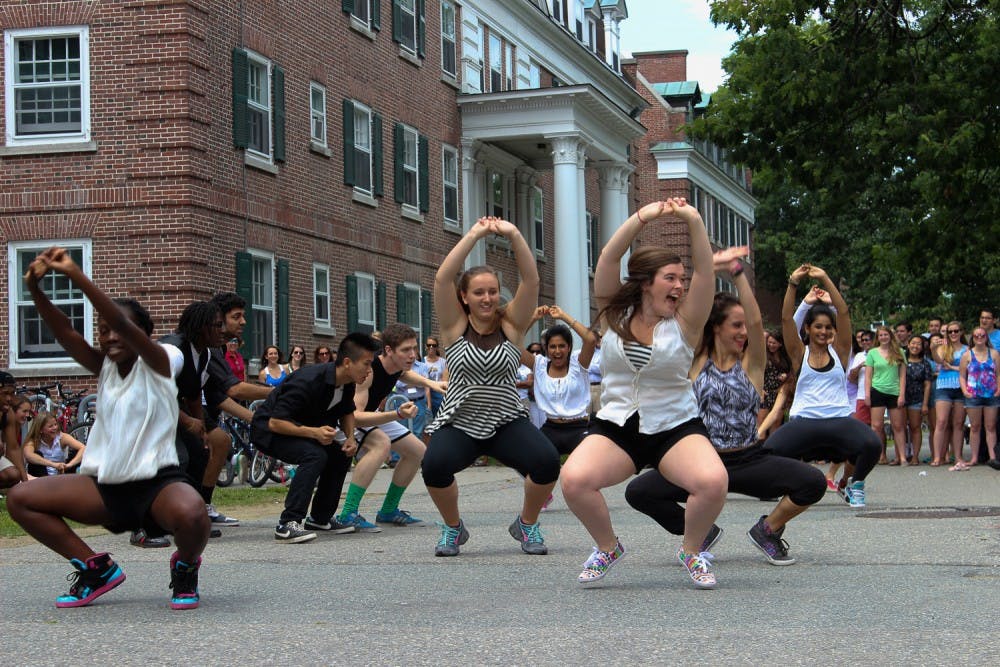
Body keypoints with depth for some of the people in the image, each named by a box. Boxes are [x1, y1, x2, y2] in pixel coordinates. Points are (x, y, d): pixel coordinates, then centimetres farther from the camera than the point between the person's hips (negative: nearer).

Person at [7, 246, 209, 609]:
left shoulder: (159, 363, -6)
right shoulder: (104, 368, 10)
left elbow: (124, 325, -23)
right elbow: (64, 333, -5)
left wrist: (76, 275, -31)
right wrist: (35, 289, -22)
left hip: (158, 483, -6)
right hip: (107, 487, 6)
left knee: (191, 514, -41)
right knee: (20, 498, -7)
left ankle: (185, 567, -1)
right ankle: (97, 568, 8)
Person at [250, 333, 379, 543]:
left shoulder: (347, 384, -6)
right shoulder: (309, 381, -32)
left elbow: (347, 412, 15)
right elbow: (275, 423, -32)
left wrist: (350, 437, -4)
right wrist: (314, 432, -40)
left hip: (300, 428, 9)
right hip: (268, 430, -9)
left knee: (341, 453, 4)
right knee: (315, 455, -30)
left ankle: (320, 518, 15)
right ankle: (287, 524, -32)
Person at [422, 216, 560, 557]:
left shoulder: (511, 325, 4)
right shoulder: (455, 327, 1)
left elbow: (531, 279, -8)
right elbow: (442, 278, -12)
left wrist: (513, 235, -16)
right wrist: (474, 235, -14)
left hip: (507, 422, 1)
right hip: (459, 424, -1)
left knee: (547, 462, -26)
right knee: (435, 465, -31)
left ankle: (527, 524, 7)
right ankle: (452, 527, 3)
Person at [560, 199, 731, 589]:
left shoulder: (684, 322, 0)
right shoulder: (615, 315, 3)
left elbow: (705, 271, -12)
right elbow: (607, 261, -9)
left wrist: (693, 221, -23)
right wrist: (643, 218, -20)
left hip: (676, 428, -1)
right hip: (615, 428, 1)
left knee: (713, 482, -30)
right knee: (574, 480, -27)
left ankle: (692, 551, 3)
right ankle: (608, 548, 4)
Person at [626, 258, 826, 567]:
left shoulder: (751, 364, 2)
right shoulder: (698, 361, 5)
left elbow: (756, 321, -13)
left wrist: (738, 273, -18)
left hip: (750, 461, 0)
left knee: (814, 483, -24)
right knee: (637, 492, -18)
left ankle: (768, 530, 6)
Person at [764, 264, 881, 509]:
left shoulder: (839, 351, 12)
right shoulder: (800, 354, 11)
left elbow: (844, 313, 4)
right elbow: (786, 318, 2)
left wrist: (825, 279, -1)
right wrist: (793, 283, -5)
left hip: (840, 419, 0)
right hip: (804, 421, 0)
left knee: (871, 444, -31)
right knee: (770, 451, -27)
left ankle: (852, 484, 3)